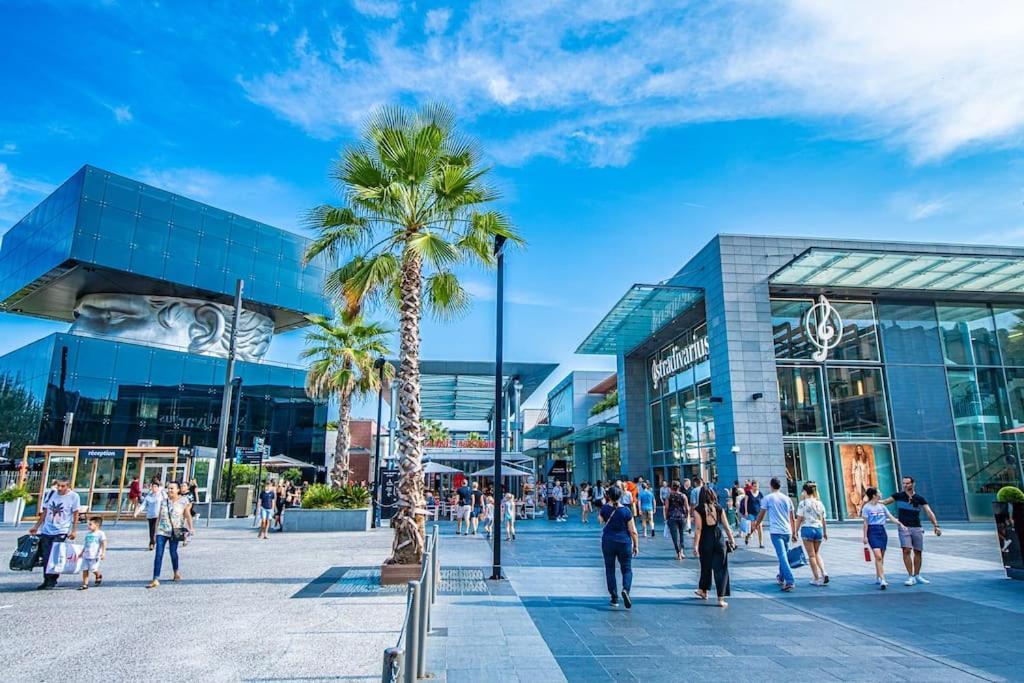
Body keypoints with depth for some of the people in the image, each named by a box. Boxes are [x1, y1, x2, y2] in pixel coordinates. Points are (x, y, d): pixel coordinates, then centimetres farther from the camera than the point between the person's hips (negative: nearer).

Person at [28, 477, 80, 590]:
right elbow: (45, 512, 15)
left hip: (61, 532, -5)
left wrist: (74, 530, -8)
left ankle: (52, 581, 7)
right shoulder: (51, 494, 5)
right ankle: (46, 580, 20)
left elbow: (75, 515, -4)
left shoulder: (73, 497, -8)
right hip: (46, 531, 5)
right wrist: (36, 527, 16)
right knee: (45, 557, 7)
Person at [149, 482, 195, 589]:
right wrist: (156, 530, 13)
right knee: (158, 554, -5)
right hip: (162, 531, 3)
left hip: (175, 532, -3)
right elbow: (159, 517, 13)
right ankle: (155, 580, -6)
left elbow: (188, 515, -10)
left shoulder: (183, 501, -3)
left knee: (173, 552, 7)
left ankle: (176, 572, 33)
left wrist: (190, 528, -20)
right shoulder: (164, 501, 9)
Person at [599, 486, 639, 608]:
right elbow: (633, 531, -8)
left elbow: (600, 519, 16)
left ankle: (614, 598, 11)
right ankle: (625, 589, -16)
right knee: (627, 569, 11)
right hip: (624, 543, -1)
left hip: (608, 542, 1)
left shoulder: (605, 508, -6)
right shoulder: (626, 511, -10)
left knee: (610, 569, 12)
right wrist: (636, 546, 4)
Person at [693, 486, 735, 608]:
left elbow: (698, 528, -11)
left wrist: (695, 545, -9)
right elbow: (726, 526, 4)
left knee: (706, 567, 17)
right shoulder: (719, 508, 1)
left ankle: (703, 591, 35)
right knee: (721, 568, 4)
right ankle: (721, 599, 0)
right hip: (720, 539, 1)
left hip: (706, 541, -1)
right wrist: (731, 540, 14)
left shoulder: (698, 510, -6)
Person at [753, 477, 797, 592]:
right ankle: (781, 578, 32)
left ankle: (790, 581, -21)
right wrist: (794, 533, 22)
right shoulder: (787, 498, 11)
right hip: (787, 531, 5)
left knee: (782, 557, -11)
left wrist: (756, 524, 21)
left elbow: (761, 515, 3)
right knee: (784, 556, 19)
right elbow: (792, 519, 15)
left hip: (775, 531, -5)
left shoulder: (767, 498, -1)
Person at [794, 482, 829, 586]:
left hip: (807, 529, -5)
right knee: (816, 553, 20)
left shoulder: (803, 503, -7)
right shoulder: (819, 503, 7)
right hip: (819, 529, 5)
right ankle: (823, 573, 2)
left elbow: (799, 519, -8)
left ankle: (817, 579, 8)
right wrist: (825, 532, 22)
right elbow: (823, 520, 11)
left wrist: (796, 532, -1)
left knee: (811, 555, 5)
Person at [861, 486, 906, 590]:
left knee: (881, 557, 10)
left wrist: (900, 524, -5)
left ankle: (878, 578, 23)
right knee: (878, 556, -15)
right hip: (872, 531, -6)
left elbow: (891, 517, 10)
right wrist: (865, 536, -7)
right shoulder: (867, 507, -5)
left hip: (882, 531, 6)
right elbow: (865, 523, -5)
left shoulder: (882, 506, 12)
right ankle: (882, 580, -19)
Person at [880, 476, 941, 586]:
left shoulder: (920, 498, 1)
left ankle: (917, 576, 24)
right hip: (904, 528, -1)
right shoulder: (898, 495, 2)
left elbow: (929, 512, -6)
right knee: (906, 550, -12)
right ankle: (910, 577, -7)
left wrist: (936, 525, -17)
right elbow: (885, 502, 6)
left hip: (917, 528, 2)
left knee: (918, 552, 8)